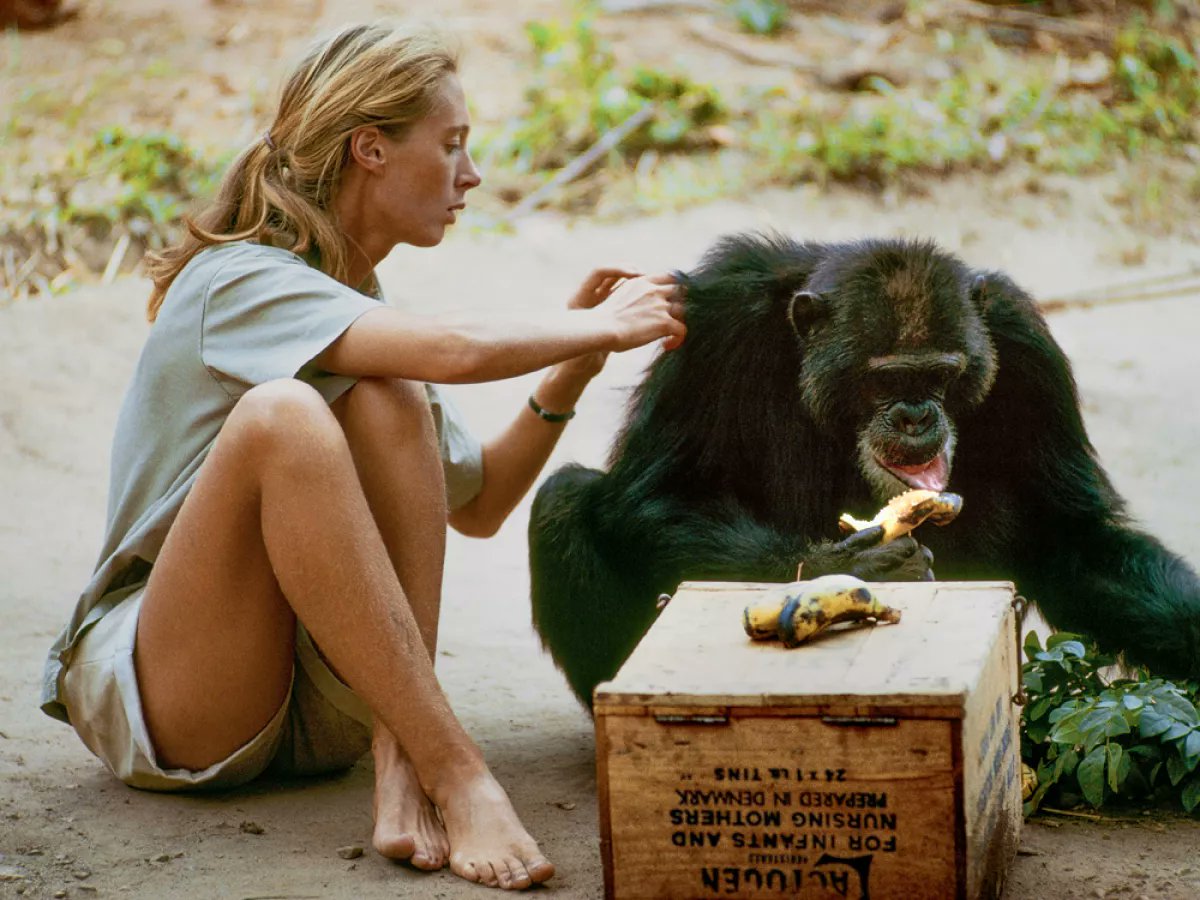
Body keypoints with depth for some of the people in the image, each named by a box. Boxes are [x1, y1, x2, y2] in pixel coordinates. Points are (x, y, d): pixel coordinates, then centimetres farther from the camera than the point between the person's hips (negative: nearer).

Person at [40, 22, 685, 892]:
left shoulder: (360, 313, 12)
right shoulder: (241, 282, -14)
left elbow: (478, 506, 18)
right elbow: (456, 349, -31)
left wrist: (572, 367, 5)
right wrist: (600, 326, -13)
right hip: (156, 698, -6)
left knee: (388, 400, -18)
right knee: (280, 413, -32)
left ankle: (400, 759, -26)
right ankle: (456, 774, -35)